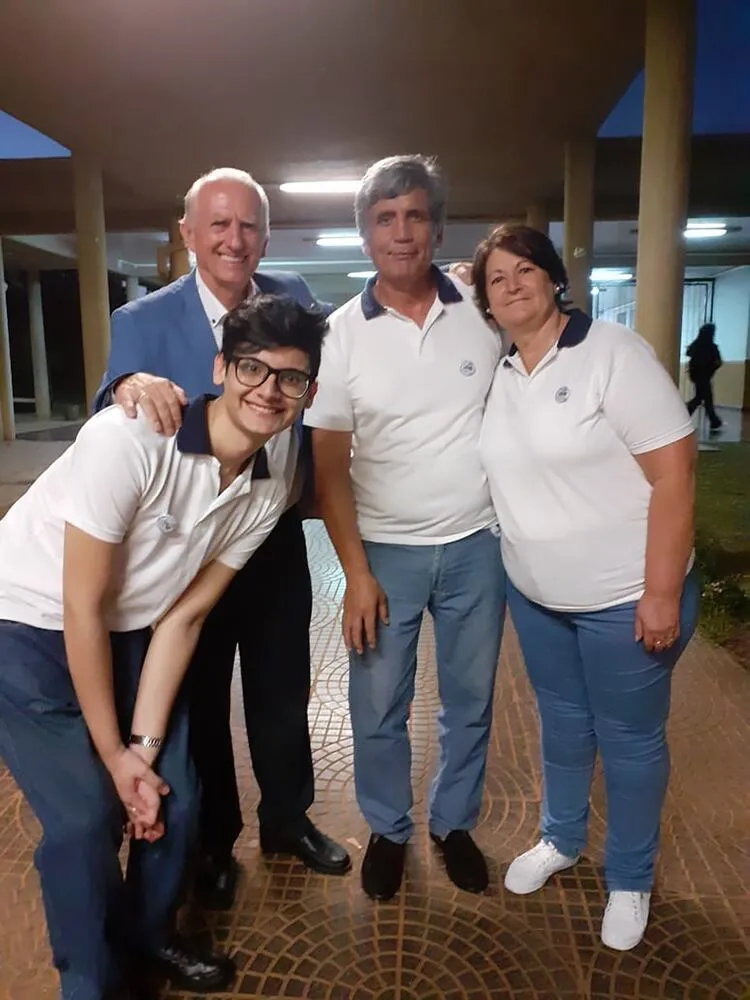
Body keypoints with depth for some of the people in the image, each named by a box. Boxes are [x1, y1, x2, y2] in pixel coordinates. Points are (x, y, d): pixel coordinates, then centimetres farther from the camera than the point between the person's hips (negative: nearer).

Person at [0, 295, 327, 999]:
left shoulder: (268, 491, -10)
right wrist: (114, 753, -15)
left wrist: (145, 745, -8)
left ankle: (147, 935, 36)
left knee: (175, 797, 5)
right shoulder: (131, 439, -30)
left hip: (126, 634, 6)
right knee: (86, 815, -9)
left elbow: (183, 616, -5)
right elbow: (80, 608, -23)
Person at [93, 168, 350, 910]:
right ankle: (213, 841, 38)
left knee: (283, 690, 17)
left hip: (277, 535, 2)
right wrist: (131, 385, -39)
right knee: (199, 699, 15)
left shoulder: (294, 299, -4)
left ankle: (287, 820, 42)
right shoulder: (142, 320, -12)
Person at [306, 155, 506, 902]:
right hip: (386, 552, -1)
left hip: (477, 545, 1)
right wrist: (355, 573, -10)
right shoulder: (340, 334, -7)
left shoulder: (483, 312, -3)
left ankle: (454, 824, 40)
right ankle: (387, 830, 37)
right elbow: (329, 467, -6)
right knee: (377, 711, 11)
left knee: (469, 702, 15)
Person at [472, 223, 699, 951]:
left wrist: (662, 593, -20)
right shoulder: (496, 372, 2)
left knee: (629, 740, 13)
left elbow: (674, 473, -18)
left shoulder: (613, 352, -15)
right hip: (534, 594, 5)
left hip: (624, 597, -5)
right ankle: (560, 839, 47)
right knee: (561, 724, 23)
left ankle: (630, 882, 36)